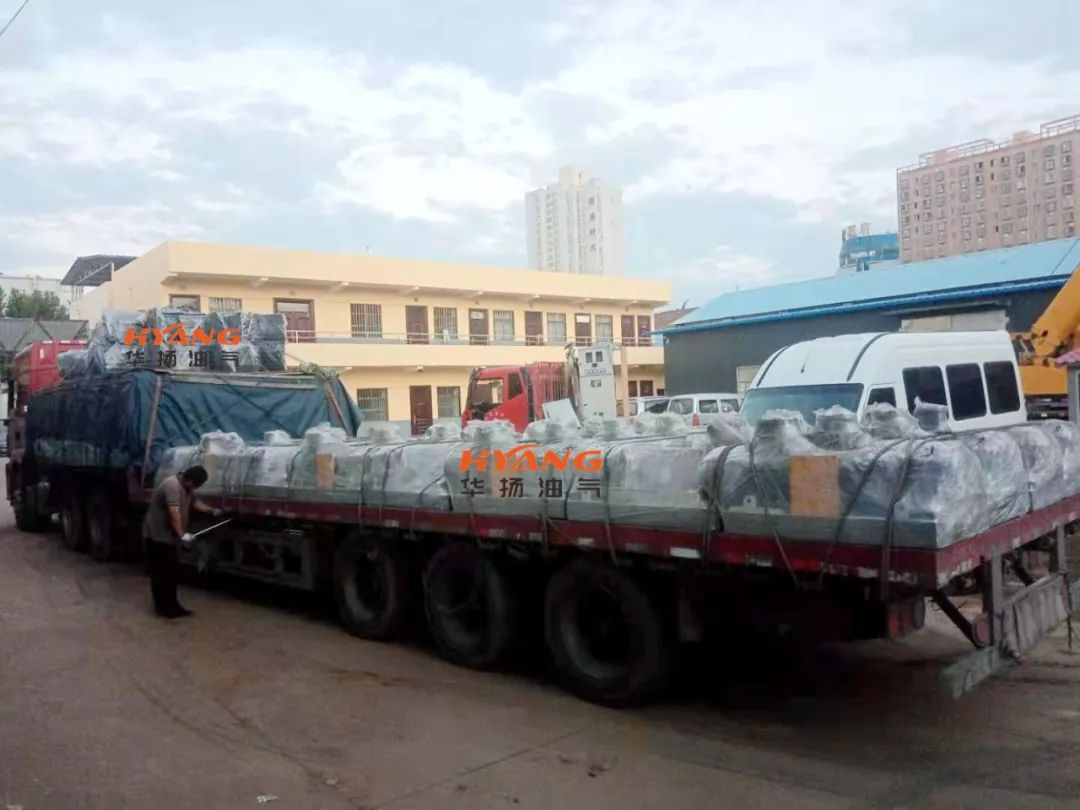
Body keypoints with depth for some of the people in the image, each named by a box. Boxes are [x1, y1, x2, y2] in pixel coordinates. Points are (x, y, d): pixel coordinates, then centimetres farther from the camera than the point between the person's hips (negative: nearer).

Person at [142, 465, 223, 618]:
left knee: (171, 572, 13)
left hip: (168, 536, 10)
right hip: (157, 536, -10)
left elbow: (194, 502, 25)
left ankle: (171, 606, 19)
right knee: (161, 573, -4)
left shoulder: (186, 487, 7)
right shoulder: (173, 486, -25)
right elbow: (174, 512, -34)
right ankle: (163, 608, 3)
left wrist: (211, 510, 18)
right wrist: (182, 534, -36)